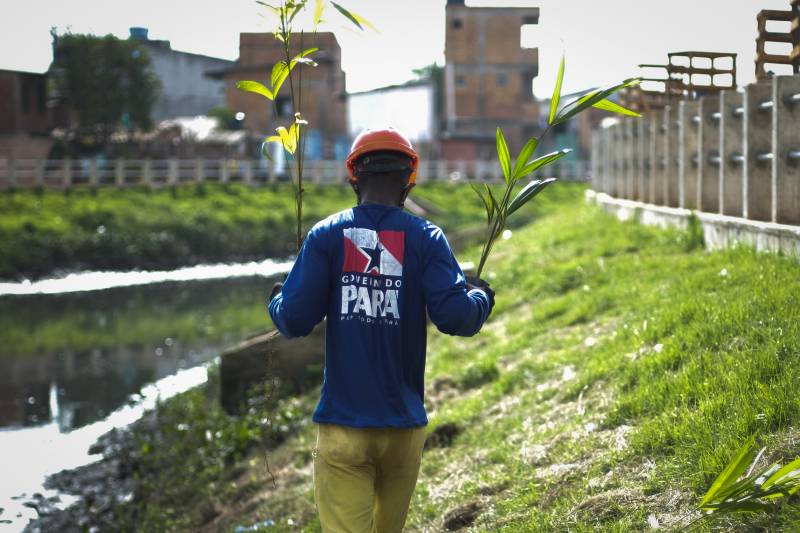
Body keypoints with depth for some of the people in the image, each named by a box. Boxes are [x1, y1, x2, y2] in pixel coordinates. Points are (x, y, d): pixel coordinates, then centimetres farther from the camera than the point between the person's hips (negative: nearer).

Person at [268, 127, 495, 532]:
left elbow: (294, 321, -6)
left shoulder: (326, 235, -2)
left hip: (343, 424, -1)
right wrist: (481, 296, 11)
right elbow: (455, 317, -11)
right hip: (403, 423, 1)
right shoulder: (425, 238, -3)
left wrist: (277, 299, 17)